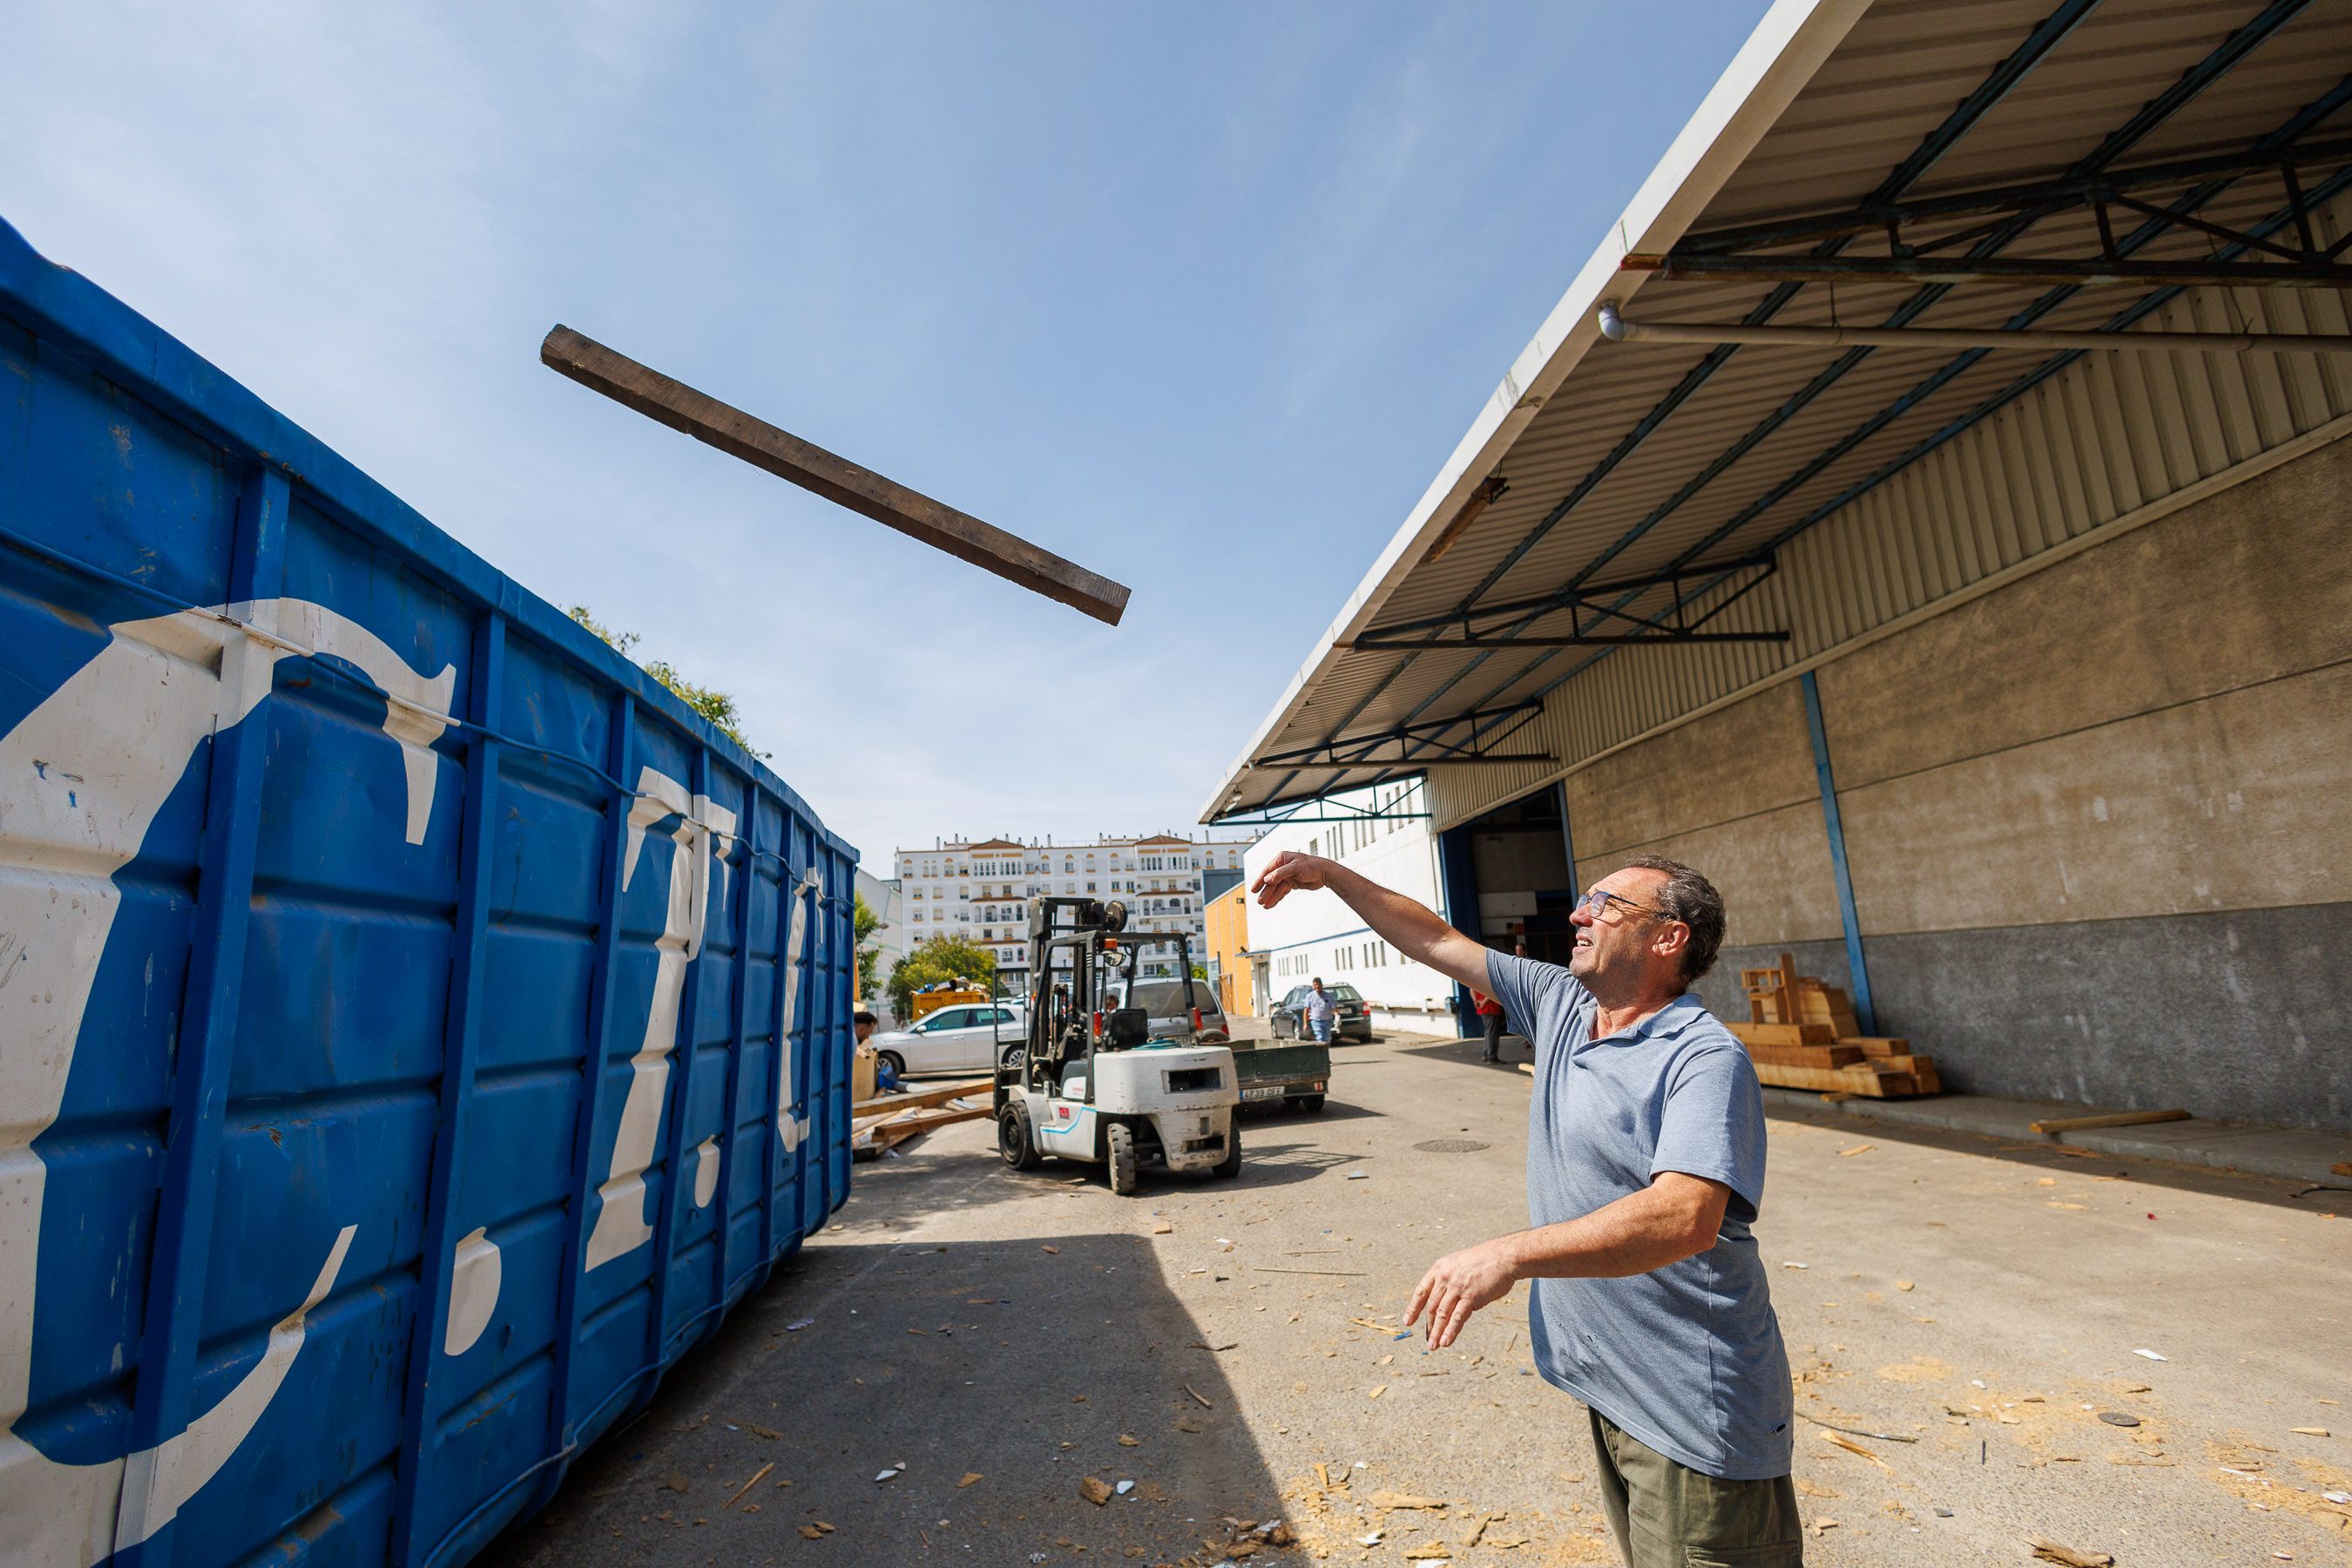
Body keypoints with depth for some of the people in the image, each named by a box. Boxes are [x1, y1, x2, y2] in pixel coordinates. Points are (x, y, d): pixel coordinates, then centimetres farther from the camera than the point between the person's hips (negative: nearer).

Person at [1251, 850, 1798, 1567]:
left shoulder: (1705, 1059, -21)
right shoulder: (1561, 1004, 2)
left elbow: (1686, 1217, -34)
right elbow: (1439, 943, 7)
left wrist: (1509, 1256, -39)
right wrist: (1329, 874, 5)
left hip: (1696, 1410, -7)